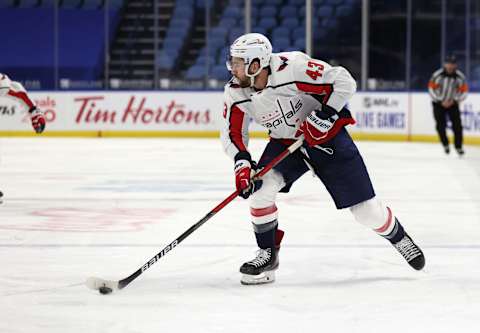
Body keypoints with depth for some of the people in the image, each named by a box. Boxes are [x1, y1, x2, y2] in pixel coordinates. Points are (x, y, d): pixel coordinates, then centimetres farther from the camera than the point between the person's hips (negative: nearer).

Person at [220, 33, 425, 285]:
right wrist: (241, 162, -22)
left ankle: (399, 238, 27)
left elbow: (344, 81, -26)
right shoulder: (236, 92, -15)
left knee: (366, 208, -3)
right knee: (260, 187, -20)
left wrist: (324, 116, -31)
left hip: (326, 135, -4)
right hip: (284, 142, 4)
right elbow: (232, 132, -5)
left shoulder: (292, 68, -31)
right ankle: (267, 255, -2)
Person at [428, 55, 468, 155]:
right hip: (438, 103, -1)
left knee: (457, 124, -8)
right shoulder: (437, 75, -18)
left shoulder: (460, 77, -13)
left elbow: (464, 92, -5)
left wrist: (454, 100, -18)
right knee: (440, 125, -6)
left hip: (453, 103, 1)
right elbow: (431, 89, -11)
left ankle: (458, 146, 3)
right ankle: (445, 145, 15)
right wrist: (440, 102, -15)